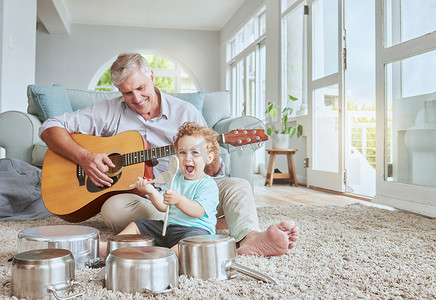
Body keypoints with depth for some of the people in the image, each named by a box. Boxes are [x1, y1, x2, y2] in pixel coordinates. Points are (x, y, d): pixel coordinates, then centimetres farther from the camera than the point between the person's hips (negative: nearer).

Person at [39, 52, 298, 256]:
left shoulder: (187, 113, 6)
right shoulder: (109, 112, 5)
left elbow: (214, 175, 7)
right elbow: (50, 128, 2)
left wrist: (211, 162, -19)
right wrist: (84, 157, -15)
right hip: (136, 197, -1)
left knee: (237, 186, -22)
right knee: (113, 208, -35)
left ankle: (250, 238, -54)